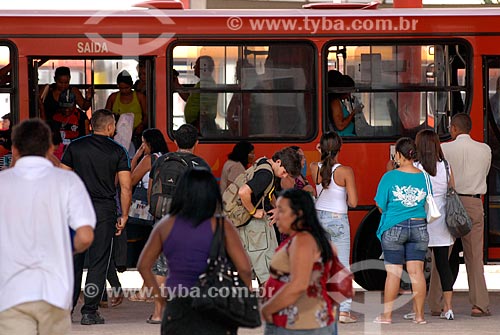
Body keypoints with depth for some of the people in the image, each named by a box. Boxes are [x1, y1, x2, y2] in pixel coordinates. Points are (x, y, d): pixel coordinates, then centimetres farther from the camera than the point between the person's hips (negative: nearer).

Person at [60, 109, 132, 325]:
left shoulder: (75, 147, 5)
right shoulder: (118, 151, -1)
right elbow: (125, 187, -4)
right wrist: (124, 216, 4)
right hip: (104, 210, -2)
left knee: (73, 260, 9)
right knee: (98, 262, 2)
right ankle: (89, 312, 0)